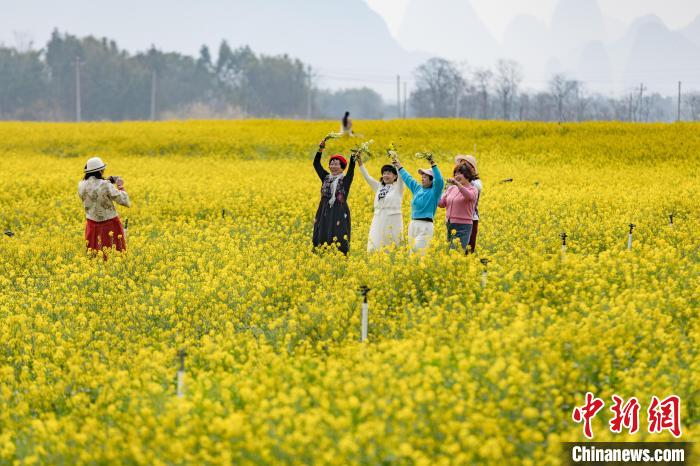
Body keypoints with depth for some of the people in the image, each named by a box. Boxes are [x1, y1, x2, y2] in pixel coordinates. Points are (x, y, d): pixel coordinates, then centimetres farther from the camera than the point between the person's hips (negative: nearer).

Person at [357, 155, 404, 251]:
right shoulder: (379, 186, 15)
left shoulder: (398, 186, 2)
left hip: (393, 220, -5)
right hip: (379, 220, 5)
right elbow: (367, 177, 10)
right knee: (375, 246, -1)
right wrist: (360, 163, -1)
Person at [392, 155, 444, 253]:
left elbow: (439, 181, -21)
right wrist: (399, 167, 35)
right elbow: (408, 179, 29)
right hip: (413, 225, 8)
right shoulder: (418, 189, 17)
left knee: (419, 251, -16)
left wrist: (433, 165, -27)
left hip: (425, 226, -8)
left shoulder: (434, 192, -4)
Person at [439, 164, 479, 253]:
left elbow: (469, 196, -28)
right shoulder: (451, 189, 13)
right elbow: (441, 204, 10)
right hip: (450, 226, 6)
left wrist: (457, 183, -37)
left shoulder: (472, 190, -3)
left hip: (463, 227, -6)